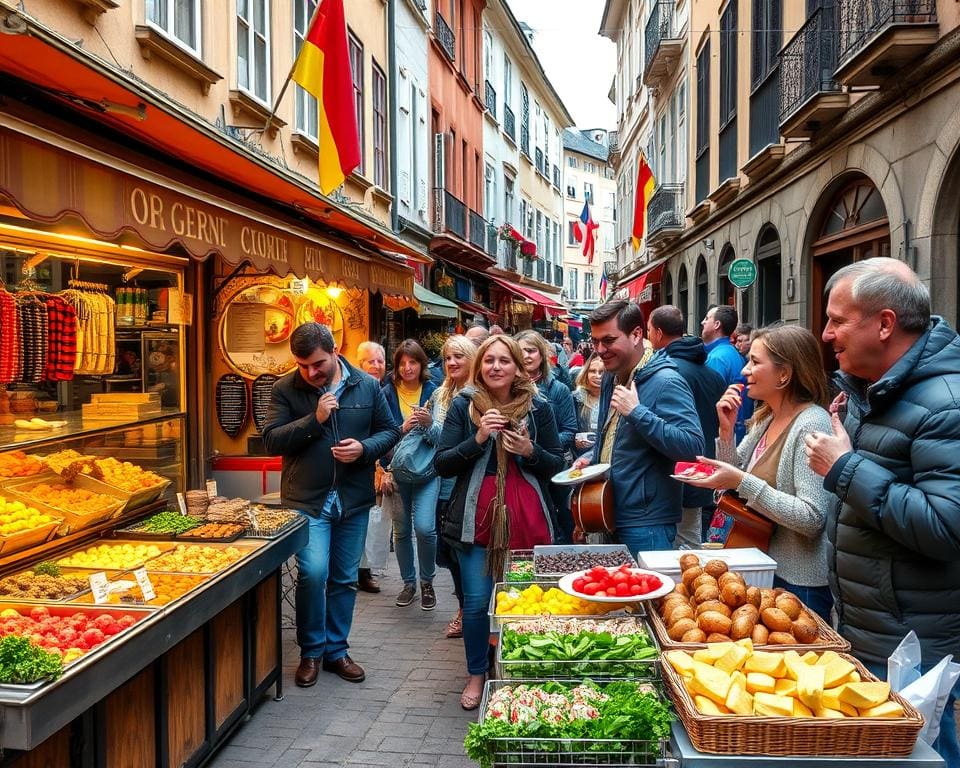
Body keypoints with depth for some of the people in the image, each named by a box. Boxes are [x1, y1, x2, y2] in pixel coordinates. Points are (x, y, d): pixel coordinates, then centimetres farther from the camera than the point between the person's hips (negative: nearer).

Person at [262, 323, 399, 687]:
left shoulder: (367, 386, 1)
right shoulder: (286, 390, -3)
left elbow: (390, 430, 7)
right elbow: (271, 441, -9)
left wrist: (365, 448, -13)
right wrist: (314, 419, -20)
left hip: (354, 499, 3)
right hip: (307, 500, -2)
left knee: (345, 578, 11)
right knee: (313, 572, -14)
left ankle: (335, 649, 29)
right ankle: (311, 651, 9)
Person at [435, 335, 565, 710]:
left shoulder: (538, 407, 2)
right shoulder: (463, 406, 0)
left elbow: (557, 464, 8)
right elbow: (441, 464, -3)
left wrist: (531, 451, -13)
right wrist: (477, 439, -17)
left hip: (526, 517, 1)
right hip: (477, 517, -1)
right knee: (476, 601, 2)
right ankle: (477, 675, 24)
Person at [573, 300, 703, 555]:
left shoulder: (666, 382, -18)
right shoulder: (612, 377, 10)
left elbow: (693, 446, -28)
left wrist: (636, 412, -30)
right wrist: (592, 458, 7)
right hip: (611, 517, 9)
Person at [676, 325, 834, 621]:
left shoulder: (812, 425, -20)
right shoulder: (765, 419, 6)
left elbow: (812, 518, -26)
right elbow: (733, 475, 9)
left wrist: (743, 482, -28)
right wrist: (727, 430, -4)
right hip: (765, 569, 8)